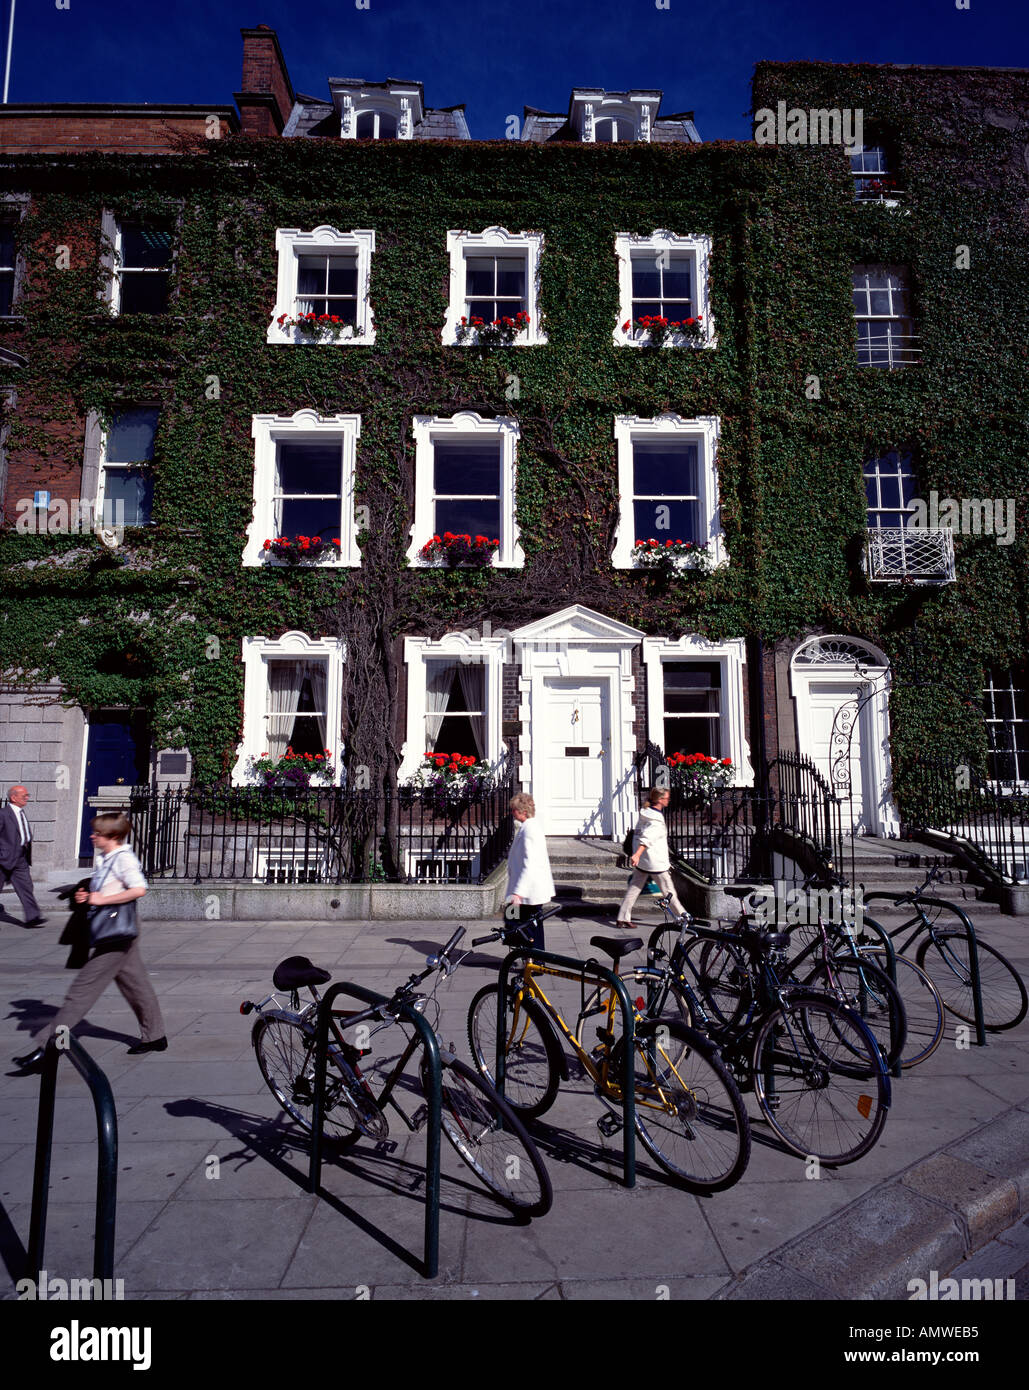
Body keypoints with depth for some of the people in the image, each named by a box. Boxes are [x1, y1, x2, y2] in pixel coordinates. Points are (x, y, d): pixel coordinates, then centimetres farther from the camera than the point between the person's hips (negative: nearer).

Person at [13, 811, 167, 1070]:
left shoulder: (123, 859, -15)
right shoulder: (106, 860, 14)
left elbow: (139, 889, -28)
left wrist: (101, 899, -23)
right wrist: (84, 897, 4)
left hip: (118, 935, -10)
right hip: (111, 935, 10)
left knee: (83, 988, -7)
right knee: (135, 985, 16)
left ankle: (47, 1045, -2)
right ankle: (155, 1037, 26)